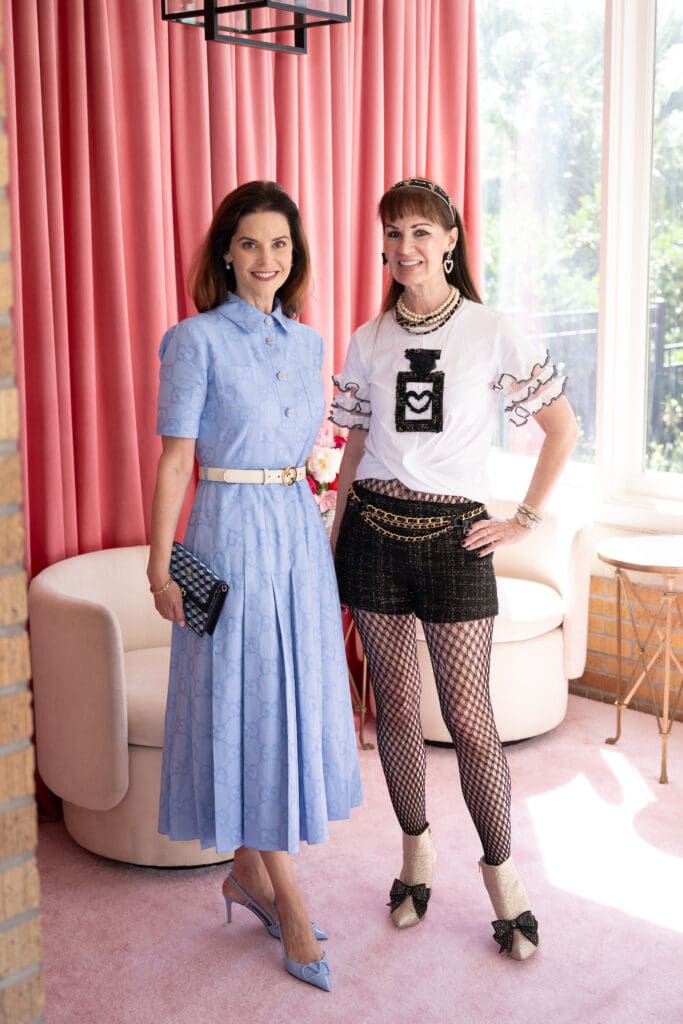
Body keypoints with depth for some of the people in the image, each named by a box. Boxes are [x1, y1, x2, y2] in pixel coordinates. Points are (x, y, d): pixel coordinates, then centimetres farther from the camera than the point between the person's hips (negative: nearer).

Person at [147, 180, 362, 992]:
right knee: (250, 705, 0)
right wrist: (162, 563, -11)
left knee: (295, 697, 11)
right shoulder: (197, 340, -7)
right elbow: (175, 460, -8)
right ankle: (289, 904, 11)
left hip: (301, 528, 7)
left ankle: (248, 872, 28)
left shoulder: (306, 341, 11)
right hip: (233, 531, -6)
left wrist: (312, 523, 14)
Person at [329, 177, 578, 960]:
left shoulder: (493, 334, -3)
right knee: (395, 705, 10)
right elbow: (355, 448, 11)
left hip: (454, 537, -3)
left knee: (468, 717, -2)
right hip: (375, 529, 3)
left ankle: (501, 873, 18)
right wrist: (332, 545, 9)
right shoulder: (368, 341, 6)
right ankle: (416, 850, 31)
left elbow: (562, 427, 1)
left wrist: (524, 521, -2)